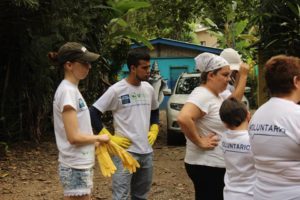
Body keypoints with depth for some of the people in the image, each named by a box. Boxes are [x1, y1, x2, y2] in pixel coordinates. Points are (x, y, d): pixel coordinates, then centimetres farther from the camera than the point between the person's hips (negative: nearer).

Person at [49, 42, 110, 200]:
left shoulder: (72, 89, 11)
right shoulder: (67, 91, -17)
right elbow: (74, 137, -21)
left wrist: (96, 143, 8)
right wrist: (100, 138, -7)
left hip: (81, 165, 9)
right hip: (75, 168, -9)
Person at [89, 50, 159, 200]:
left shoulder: (149, 88, 8)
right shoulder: (116, 90, -11)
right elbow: (93, 114, -10)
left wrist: (154, 130, 11)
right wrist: (110, 138, -11)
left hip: (147, 152, 6)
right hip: (125, 152, -6)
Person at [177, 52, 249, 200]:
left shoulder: (216, 96, 11)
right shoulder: (201, 95, -20)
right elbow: (183, 118, -35)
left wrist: (243, 76, 22)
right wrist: (199, 142, -24)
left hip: (218, 165, 10)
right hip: (206, 166, -10)